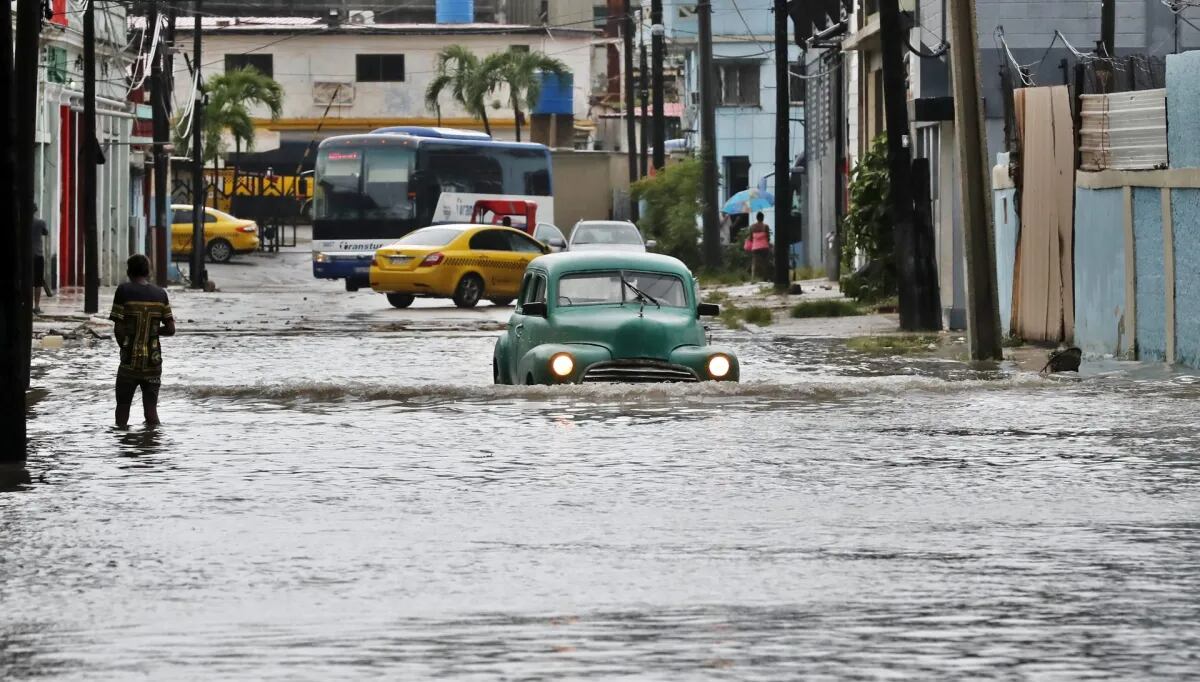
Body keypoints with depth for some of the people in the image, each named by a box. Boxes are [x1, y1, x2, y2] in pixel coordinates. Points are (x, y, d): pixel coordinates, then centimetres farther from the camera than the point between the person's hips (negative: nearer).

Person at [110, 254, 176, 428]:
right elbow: (170, 329, 2)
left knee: (122, 407, 9)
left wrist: (125, 347, 7)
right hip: (153, 362, 2)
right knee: (151, 410, 5)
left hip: (130, 361, -2)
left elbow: (118, 330, -10)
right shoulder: (160, 294, 2)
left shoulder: (124, 291, -7)